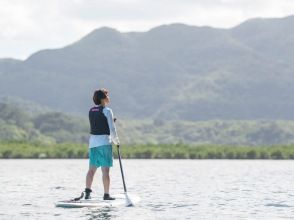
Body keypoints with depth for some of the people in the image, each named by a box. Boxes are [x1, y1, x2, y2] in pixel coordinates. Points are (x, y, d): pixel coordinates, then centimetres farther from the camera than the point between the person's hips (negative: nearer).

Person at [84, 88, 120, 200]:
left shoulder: (91, 111, 10)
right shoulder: (107, 111, -9)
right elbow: (112, 129, -9)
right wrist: (116, 141, 5)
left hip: (92, 142, 6)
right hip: (104, 142, -6)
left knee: (92, 169, 8)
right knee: (105, 169, -2)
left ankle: (87, 192, 0)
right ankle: (106, 194, -1)